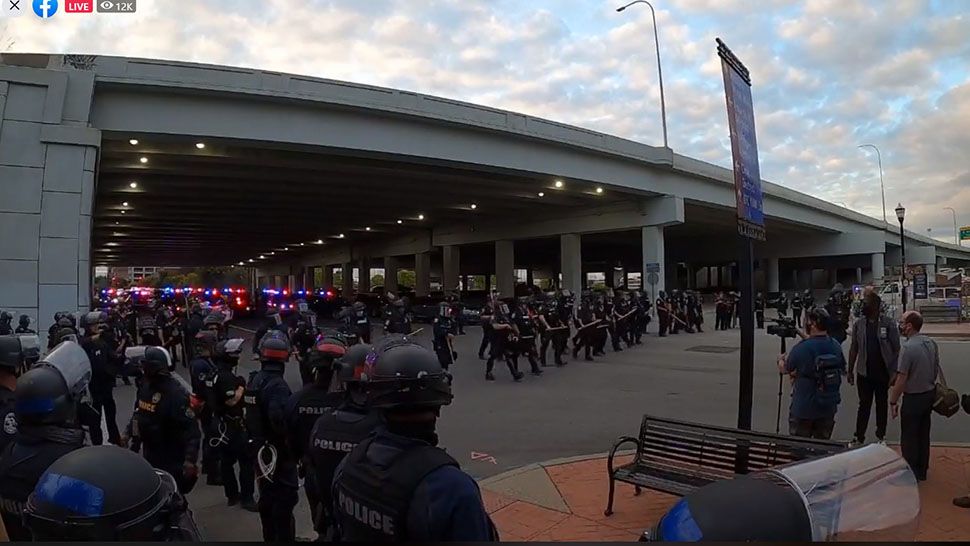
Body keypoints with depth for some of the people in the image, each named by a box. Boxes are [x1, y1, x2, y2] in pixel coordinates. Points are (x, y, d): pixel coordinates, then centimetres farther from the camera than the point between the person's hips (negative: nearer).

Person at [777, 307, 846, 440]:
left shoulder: (801, 349, -21)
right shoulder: (836, 346, -3)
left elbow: (783, 369, -7)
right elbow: (842, 369, 14)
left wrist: (781, 360, 17)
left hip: (803, 409, -5)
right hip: (828, 408, 5)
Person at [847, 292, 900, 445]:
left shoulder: (888, 324, -8)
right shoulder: (859, 324, -1)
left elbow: (896, 349, -6)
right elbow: (853, 348, 4)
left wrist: (895, 372, -9)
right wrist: (850, 371, 5)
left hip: (883, 373, -1)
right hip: (864, 373, 1)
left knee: (882, 404, 14)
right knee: (864, 405, 6)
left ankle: (880, 436, 29)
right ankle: (859, 438, 12)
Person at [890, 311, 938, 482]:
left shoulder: (907, 347, -25)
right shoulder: (931, 343, -1)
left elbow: (901, 379, -23)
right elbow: (936, 369, 10)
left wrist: (893, 402, -14)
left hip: (913, 398, -7)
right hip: (930, 394, 7)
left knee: (909, 438, 7)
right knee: (923, 435, 20)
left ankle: (911, 475, 17)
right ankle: (922, 471, 33)